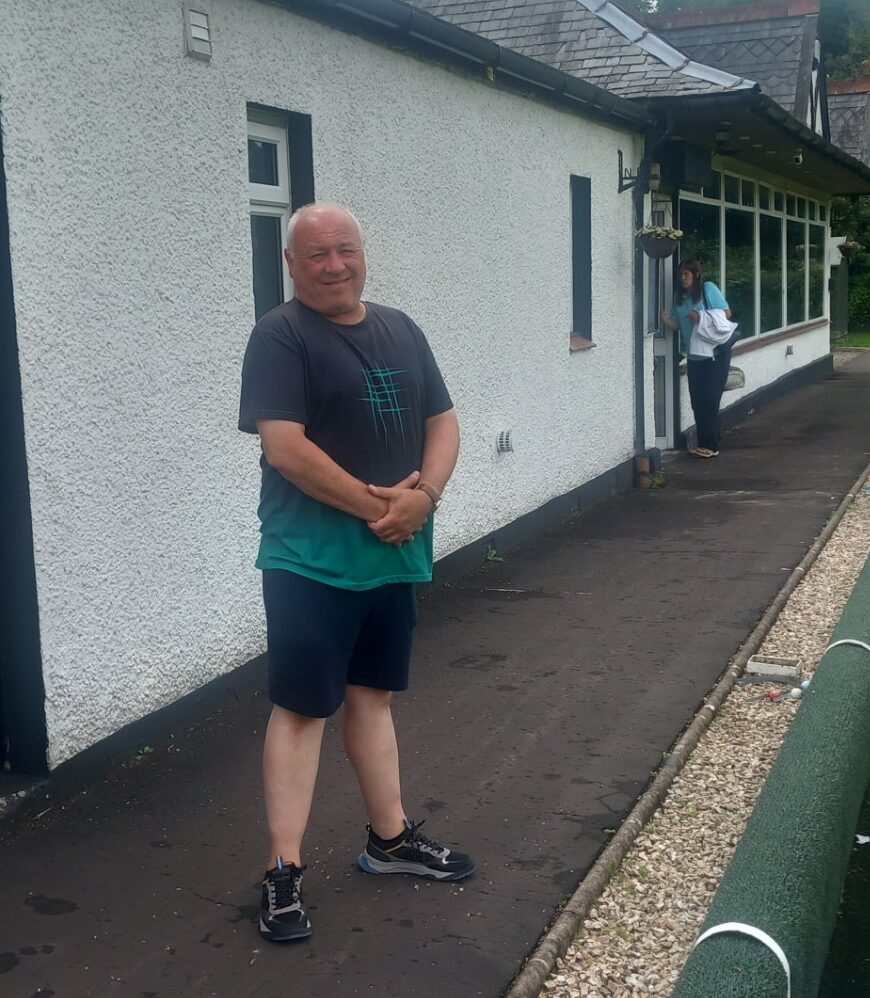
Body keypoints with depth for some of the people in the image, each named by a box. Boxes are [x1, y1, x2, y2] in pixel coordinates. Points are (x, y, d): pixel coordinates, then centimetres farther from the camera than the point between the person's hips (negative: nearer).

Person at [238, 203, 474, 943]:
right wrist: (377, 504, -17)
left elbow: (443, 422, 10)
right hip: (311, 561, -6)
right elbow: (284, 446, -19)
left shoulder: (400, 330, 11)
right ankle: (283, 871, 8)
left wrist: (423, 496, -9)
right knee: (302, 708, -1)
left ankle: (390, 839, 31)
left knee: (372, 694, 18)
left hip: (394, 555, 6)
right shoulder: (282, 336, -9)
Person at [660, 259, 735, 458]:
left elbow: (727, 313, -9)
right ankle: (703, 443, 15)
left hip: (715, 353, -6)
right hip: (694, 356, 6)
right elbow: (678, 324, 10)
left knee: (709, 399, -7)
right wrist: (667, 320, -12)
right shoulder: (680, 296, 9)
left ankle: (711, 445, -3)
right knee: (697, 401, 6)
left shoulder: (708, 289, -8)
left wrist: (702, 317, -21)